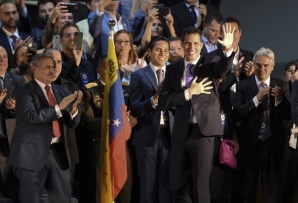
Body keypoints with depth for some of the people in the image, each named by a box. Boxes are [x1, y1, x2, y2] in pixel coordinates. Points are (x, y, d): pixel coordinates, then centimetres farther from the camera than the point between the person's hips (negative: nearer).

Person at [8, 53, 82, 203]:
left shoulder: (62, 92, 12)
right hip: (33, 152, -5)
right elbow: (32, 116, -21)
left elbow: (72, 123, 9)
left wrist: (73, 109, -12)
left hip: (58, 152, 5)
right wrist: (59, 107, -24)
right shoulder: (25, 91, -5)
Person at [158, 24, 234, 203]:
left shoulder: (210, 66, 2)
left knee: (201, 185, 1)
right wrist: (189, 92, -11)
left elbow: (224, 67, -23)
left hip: (203, 131, -3)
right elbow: (163, 102, 1)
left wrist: (228, 49, -42)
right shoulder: (173, 69, 9)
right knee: (176, 186, 11)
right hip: (181, 132, 3)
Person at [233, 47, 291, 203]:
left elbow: (289, 115, -5)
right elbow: (237, 114, -13)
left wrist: (279, 100, -23)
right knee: (249, 188, 13)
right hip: (250, 144, -1)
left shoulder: (281, 86, 0)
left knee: (271, 187, 10)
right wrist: (257, 99, -25)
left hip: (272, 145, 1)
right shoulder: (243, 86, -3)